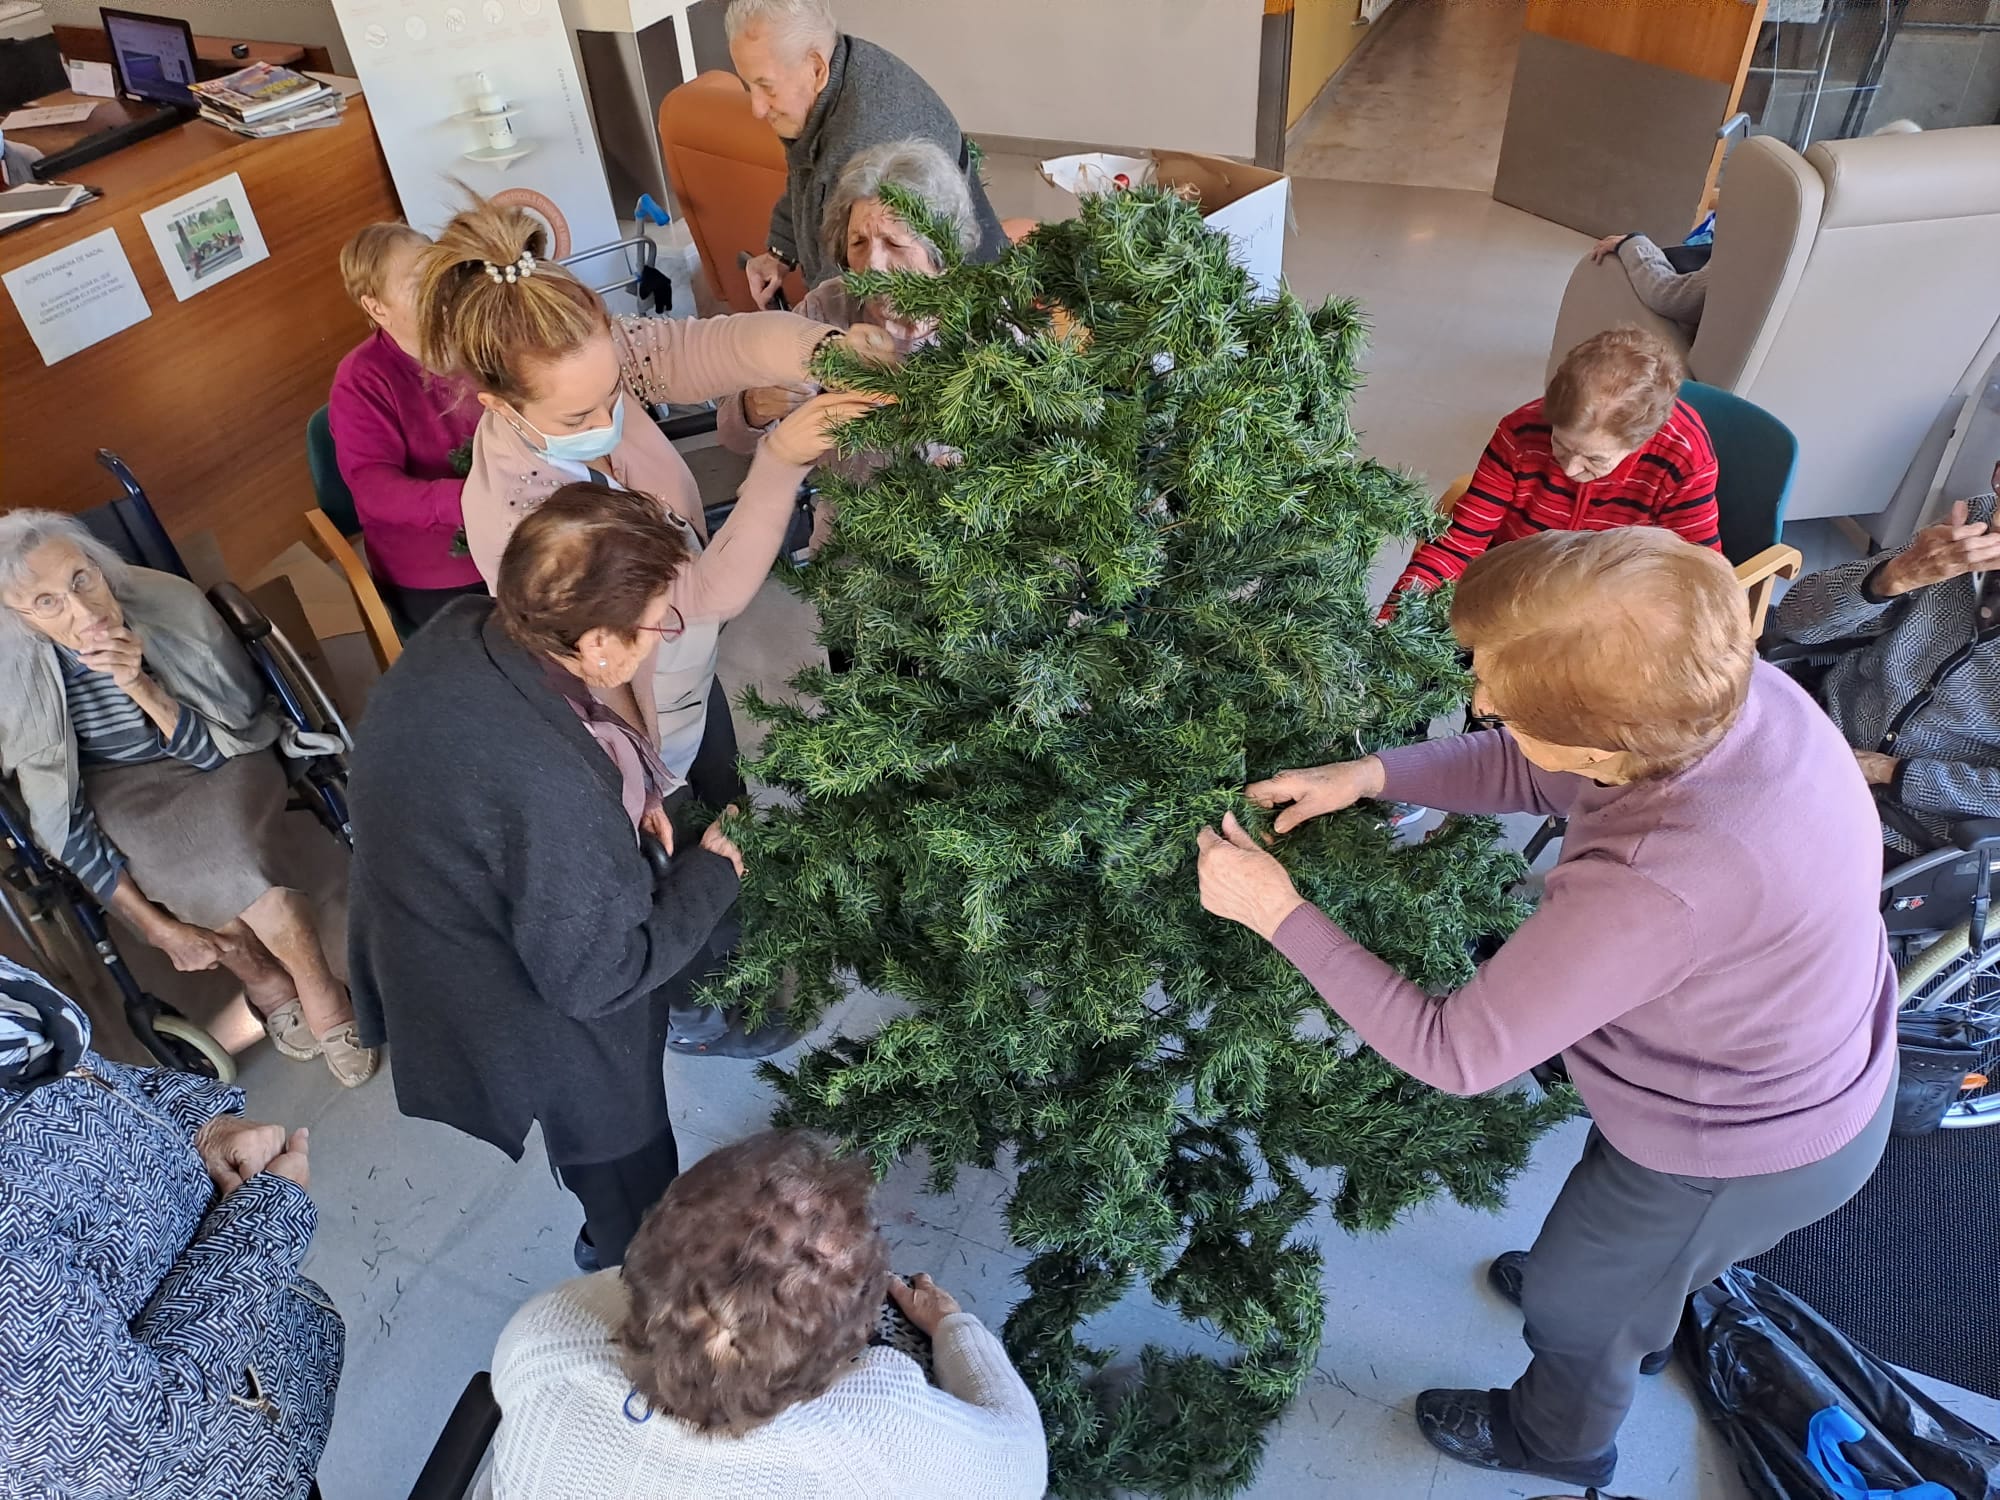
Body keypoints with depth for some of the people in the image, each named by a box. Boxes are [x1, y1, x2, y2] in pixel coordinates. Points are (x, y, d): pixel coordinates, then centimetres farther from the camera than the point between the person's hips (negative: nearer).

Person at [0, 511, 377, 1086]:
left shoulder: (170, 604, -24)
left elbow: (217, 750, -16)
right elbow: (60, 823, -14)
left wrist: (141, 688, -35)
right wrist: (157, 925, -19)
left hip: (216, 765, 0)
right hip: (115, 792, 0)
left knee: (234, 858, -30)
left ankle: (321, 995, -7)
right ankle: (266, 981, -4)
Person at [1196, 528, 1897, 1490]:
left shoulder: (1660, 881, -46)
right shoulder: (1732, 685, -23)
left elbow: (1453, 1052, -34)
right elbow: (1526, 770, -5)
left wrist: (1277, 912, -29)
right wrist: (1368, 775, -16)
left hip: (1741, 1155, -7)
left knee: (1571, 1299, 23)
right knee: (1628, 1233, 37)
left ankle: (1561, 1440, 56)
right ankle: (1641, 1319, 70)